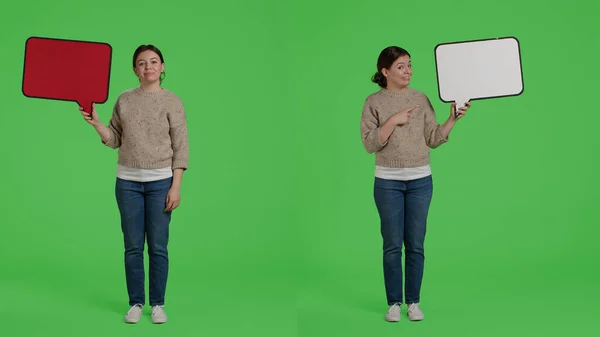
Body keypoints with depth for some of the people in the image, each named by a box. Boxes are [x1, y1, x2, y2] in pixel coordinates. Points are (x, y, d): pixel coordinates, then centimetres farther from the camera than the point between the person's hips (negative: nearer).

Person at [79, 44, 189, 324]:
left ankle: (157, 304, 14)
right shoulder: (124, 100, 6)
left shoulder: (172, 101, -2)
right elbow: (114, 140, 10)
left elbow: (180, 148, -4)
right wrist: (96, 123, -8)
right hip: (128, 181, 2)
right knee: (133, 246, 5)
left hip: (160, 181, -2)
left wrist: (176, 186, -9)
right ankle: (136, 303, 16)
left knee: (158, 247, 2)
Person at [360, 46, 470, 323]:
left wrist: (453, 119, -8)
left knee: (416, 244, 5)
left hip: (420, 180, 2)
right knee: (392, 245, 3)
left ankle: (413, 302, 16)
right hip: (388, 181, -2)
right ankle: (394, 303, 14)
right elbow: (370, 143, -10)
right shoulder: (373, 102, -2)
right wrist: (393, 121, -17)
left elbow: (433, 140, 4)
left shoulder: (421, 99, 5)